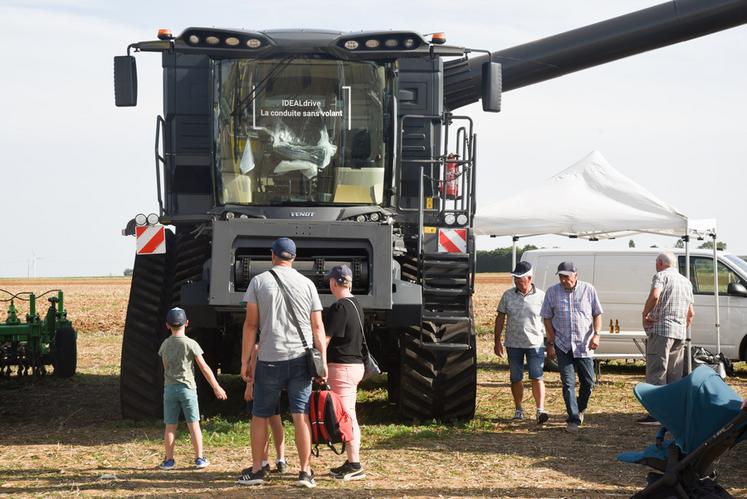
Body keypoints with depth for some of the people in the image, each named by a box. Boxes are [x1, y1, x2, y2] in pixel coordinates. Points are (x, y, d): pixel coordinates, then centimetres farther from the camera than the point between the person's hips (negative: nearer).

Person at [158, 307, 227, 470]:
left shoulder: (165, 345, 3)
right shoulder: (190, 344, -8)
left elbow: (166, 366, 12)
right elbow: (204, 367, -8)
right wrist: (216, 387, -3)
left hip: (169, 388, 3)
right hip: (187, 387, -2)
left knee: (170, 426, 6)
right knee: (193, 424, 4)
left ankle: (169, 460, 7)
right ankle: (199, 458, 5)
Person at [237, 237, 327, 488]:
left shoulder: (259, 281, 0)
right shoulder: (307, 284, 5)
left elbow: (250, 324, -2)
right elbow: (317, 326, 4)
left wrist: (245, 361, 2)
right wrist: (323, 360, 7)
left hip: (269, 359, -1)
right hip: (300, 358, 2)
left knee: (260, 416, 10)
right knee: (301, 416, 1)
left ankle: (257, 470, 14)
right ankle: (305, 471, -1)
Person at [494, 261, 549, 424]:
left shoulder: (540, 296, -3)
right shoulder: (508, 295, 2)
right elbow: (500, 318, 8)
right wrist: (497, 341, 4)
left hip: (535, 344, -3)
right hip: (513, 344, 3)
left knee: (537, 378, -9)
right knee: (516, 378, 9)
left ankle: (540, 410, -11)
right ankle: (518, 410, 21)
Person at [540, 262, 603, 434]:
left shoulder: (588, 290, 0)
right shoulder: (552, 292, 0)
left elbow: (597, 314, 6)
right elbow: (547, 318, 5)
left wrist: (596, 334, -9)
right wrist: (551, 343, 1)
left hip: (584, 344, 1)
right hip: (563, 345, 0)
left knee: (588, 381, 7)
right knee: (568, 383, -4)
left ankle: (580, 409, 34)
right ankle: (574, 420, -2)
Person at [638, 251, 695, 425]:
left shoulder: (661, 275, -3)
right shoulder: (686, 281, 21)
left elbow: (655, 295, -22)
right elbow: (691, 313, 25)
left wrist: (645, 315, -12)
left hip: (661, 328, -8)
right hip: (680, 332, 8)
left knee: (656, 372, -9)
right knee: (675, 375, 12)